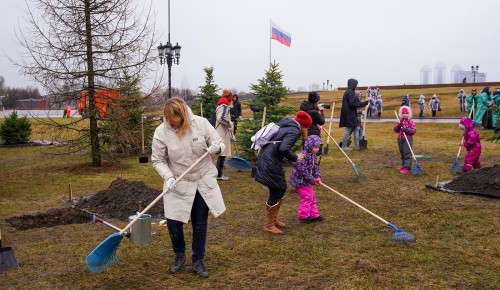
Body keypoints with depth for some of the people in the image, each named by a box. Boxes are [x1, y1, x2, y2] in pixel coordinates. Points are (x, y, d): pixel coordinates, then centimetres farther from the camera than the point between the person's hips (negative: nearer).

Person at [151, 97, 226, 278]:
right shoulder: (161, 132, -14)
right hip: (178, 184, 0)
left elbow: (220, 143, -2)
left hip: (204, 182, 1)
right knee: (173, 224, -2)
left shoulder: (201, 123, -13)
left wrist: (217, 148, -26)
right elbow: (158, 161, -6)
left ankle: (198, 261, 30)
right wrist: (168, 176, -23)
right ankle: (179, 256, 30)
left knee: (200, 224, 10)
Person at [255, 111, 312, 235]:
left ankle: (274, 218, 33)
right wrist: (295, 158, -12)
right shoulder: (294, 131, -13)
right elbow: (283, 148, -26)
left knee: (282, 189, 20)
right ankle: (269, 225, 14)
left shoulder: (285, 124, 15)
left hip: (265, 158, 10)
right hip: (270, 163, -10)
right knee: (275, 193, 0)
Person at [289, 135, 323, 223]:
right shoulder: (304, 156, -25)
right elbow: (303, 170, -27)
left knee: (312, 197, 15)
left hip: (307, 182, 10)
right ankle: (304, 215, 6)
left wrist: (317, 177, -6)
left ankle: (313, 214, 26)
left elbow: (315, 168, 13)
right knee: (306, 197, -7)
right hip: (300, 181, -10)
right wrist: (312, 180, -23)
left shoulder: (313, 156, 7)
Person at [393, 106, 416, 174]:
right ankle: (403, 165, 25)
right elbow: (395, 130, 10)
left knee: (407, 153, -8)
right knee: (402, 153, 14)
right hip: (400, 139, 6)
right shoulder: (400, 121, 12)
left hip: (408, 139, -6)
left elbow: (414, 130, -10)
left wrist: (407, 130, -22)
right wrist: (398, 126, -9)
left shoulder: (410, 122, -4)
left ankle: (407, 167, -8)